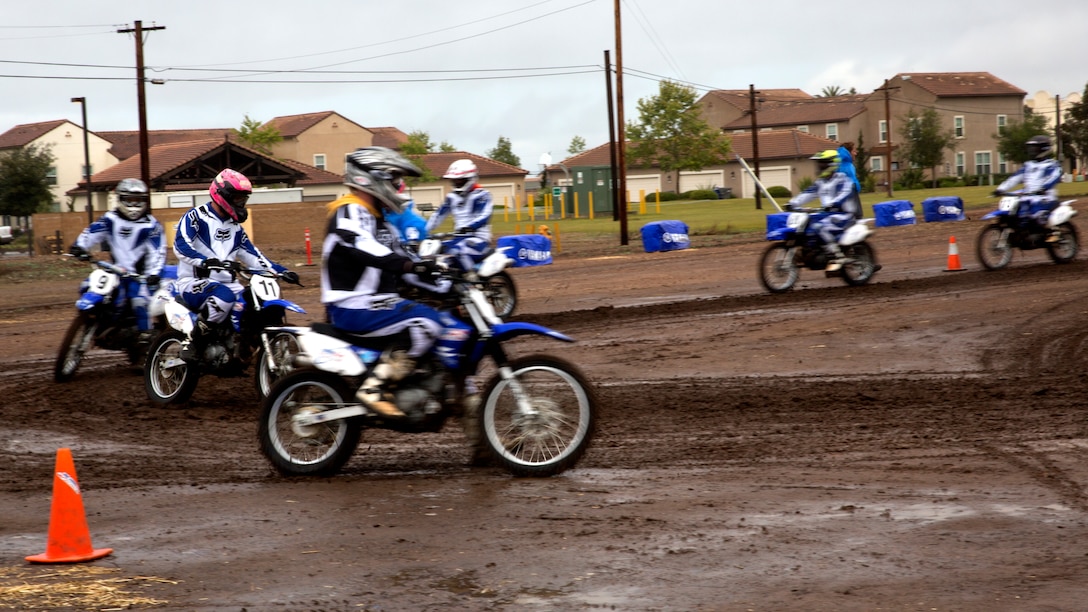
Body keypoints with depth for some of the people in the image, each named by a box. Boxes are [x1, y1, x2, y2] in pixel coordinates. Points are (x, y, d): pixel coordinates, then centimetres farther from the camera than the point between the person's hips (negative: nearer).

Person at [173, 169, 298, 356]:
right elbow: (180, 245, -20)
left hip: (227, 283, 8)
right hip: (195, 284, -8)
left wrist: (281, 271, 9)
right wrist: (205, 261, -39)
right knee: (224, 297, -39)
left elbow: (250, 254, 22)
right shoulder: (195, 216, -5)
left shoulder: (235, 226, 20)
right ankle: (193, 342, -26)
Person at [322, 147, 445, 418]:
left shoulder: (378, 218, 20)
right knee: (427, 322, -26)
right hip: (353, 309, -10)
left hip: (376, 302, 10)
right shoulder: (349, 212, -13)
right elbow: (364, 249, -32)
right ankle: (374, 388, -24)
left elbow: (397, 257, 21)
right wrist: (413, 266, -44)